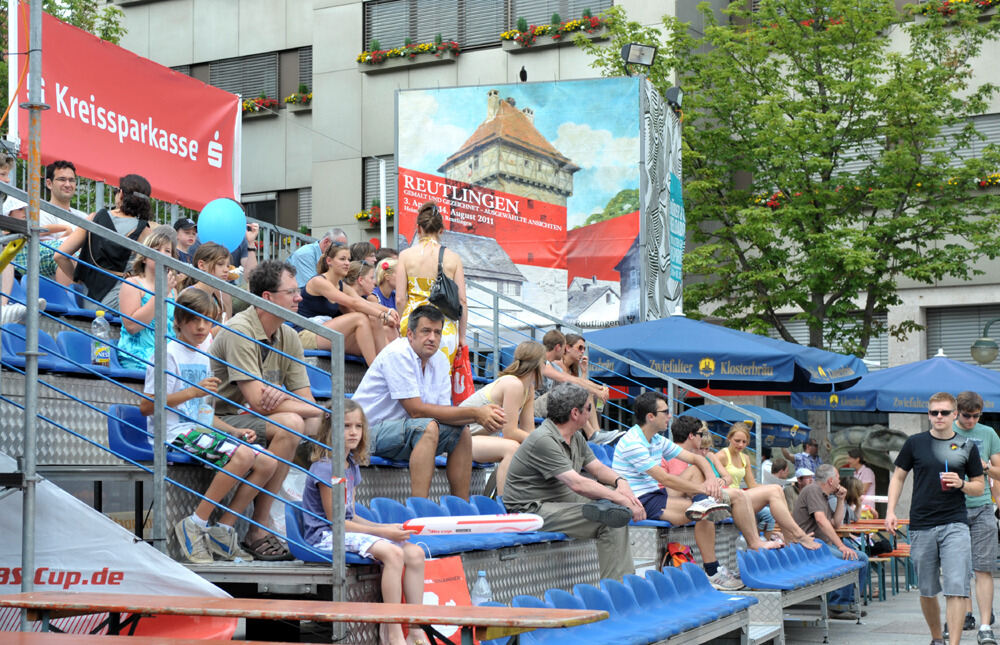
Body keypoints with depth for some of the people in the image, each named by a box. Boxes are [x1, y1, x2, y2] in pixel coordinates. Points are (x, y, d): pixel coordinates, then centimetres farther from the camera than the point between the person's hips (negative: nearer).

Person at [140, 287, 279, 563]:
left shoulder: (204, 356, 17)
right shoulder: (169, 354, -7)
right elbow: (146, 406, -13)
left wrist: (235, 432, 9)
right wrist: (193, 391, -20)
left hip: (200, 428, 8)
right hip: (175, 431, -8)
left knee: (268, 462, -8)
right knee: (242, 455, -29)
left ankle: (222, 530, -4)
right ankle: (194, 525, -20)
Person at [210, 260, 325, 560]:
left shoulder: (289, 336, 7)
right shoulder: (239, 332, -18)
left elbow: (306, 400, 5)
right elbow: (257, 401, -24)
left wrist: (281, 395, -20)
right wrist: (320, 410, -18)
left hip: (257, 420, 8)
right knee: (290, 424, -32)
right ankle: (256, 531, -27)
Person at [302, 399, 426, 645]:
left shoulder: (352, 467, 14)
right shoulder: (324, 468, -13)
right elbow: (335, 521, -14)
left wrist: (386, 527, 1)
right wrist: (382, 532, -14)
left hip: (348, 530, 9)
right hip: (325, 535, -9)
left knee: (415, 553, -8)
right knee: (393, 553, -29)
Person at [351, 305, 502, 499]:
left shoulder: (440, 359, 6)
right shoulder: (397, 354, -20)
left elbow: (444, 410, 0)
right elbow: (417, 410, -24)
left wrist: (480, 414, -20)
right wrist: (474, 413, -23)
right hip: (371, 430, -9)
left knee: (461, 432, 0)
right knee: (428, 427, -30)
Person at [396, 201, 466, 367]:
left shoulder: (405, 255, 3)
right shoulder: (453, 258, 3)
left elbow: (400, 299, 1)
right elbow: (462, 301, 2)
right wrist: (462, 336, 11)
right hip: (445, 326, 0)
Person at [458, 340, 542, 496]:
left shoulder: (528, 388, 5)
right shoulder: (513, 384, -24)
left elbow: (528, 430, 4)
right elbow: (509, 432, -24)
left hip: (482, 437, 10)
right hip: (460, 437, -10)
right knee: (511, 447, -32)